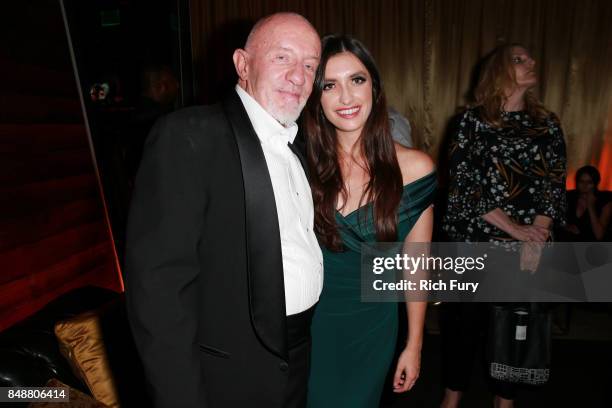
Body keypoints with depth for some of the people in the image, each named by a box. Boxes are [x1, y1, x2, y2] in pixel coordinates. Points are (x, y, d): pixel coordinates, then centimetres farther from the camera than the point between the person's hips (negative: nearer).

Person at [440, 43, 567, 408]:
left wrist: (535, 241, -10)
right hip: (474, 241, -2)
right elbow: (463, 182, -7)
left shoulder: (547, 124, 10)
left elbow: (555, 185, 4)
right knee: (465, 321, 5)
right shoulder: (471, 121, 2)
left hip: (529, 247, 2)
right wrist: (513, 228, -13)